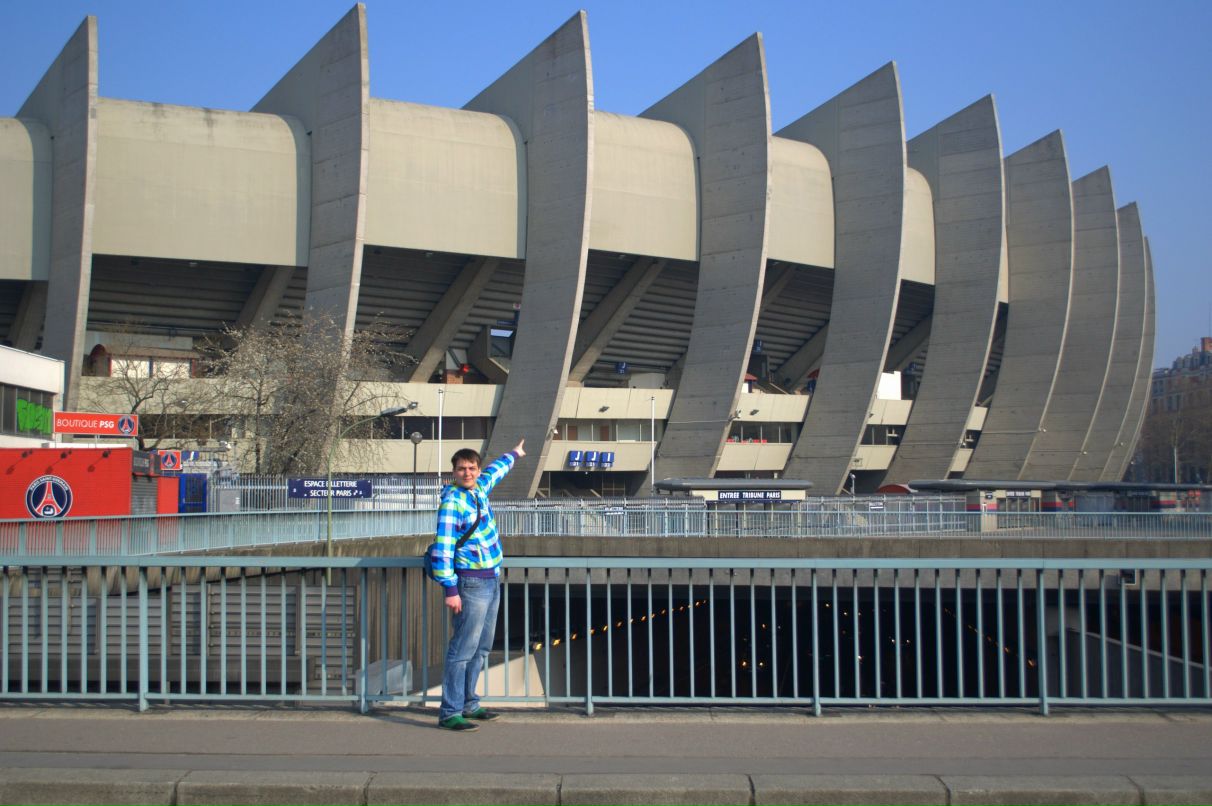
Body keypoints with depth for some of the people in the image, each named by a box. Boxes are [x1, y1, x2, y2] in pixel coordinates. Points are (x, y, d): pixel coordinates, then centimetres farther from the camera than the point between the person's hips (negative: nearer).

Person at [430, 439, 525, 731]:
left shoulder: (479, 488, 7)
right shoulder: (452, 502, -16)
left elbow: (495, 471, 31)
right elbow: (442, 548, -19)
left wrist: (514, 454, 48)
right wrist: (450, 589, -23)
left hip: (492, 580, 9)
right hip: (472, 582, -9)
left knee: (481, 648, 14)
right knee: (463, 649, -9)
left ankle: (468, 704, 22)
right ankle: (449, 713, -7)